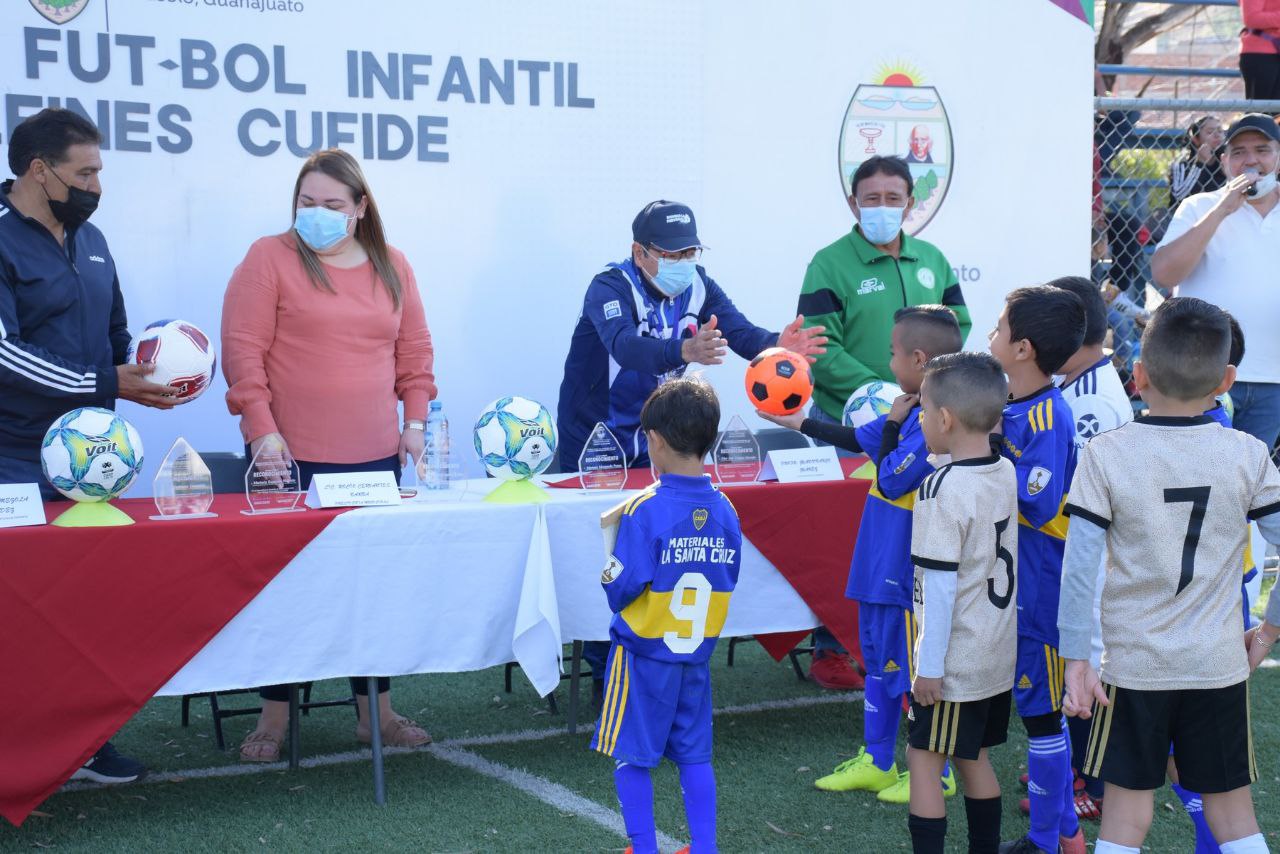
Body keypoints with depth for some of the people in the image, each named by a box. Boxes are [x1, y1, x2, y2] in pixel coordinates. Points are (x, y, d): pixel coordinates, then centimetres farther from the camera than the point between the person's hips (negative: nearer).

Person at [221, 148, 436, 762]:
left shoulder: (392, 268, 12)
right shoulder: (269, 259, -1)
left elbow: (415, 350, 16)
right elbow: (243, 349, -7)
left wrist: (415, 420, 6)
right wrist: (262, 429, -13)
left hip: (375, 456, 4)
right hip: (292, 457, -4)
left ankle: (376, 711, 19)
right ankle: (274, 717, 12)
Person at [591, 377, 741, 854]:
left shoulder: (644, 512, -19)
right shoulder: (724, 510, -3)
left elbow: (621, 589, -19)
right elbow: (726, 581, 4)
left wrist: (609, 575, 3)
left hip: (644, 654, -5)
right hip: (698, 654, 5)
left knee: (632, 757, 8)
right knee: (695, 755, 13)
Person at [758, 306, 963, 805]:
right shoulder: (915, 412, 6)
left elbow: (890, 481, -21)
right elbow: (859, 439, 20)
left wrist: (891, 424, -11)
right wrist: (798, 423, 27)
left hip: (907, 572, -10)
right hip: (883, 565, 10)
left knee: (915, 670, 2)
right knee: (879, 659, 18)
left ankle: (936, 774, 16)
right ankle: (876, 762, 30)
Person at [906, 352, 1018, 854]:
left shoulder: (943, 488, -19)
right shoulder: (1007, 473, 3)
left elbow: (941, 585, -19)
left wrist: (929, 666, -15)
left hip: (954, 664, -8)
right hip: (999, 656, 8)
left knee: (924, 763, 1)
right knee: (973, 758, 19)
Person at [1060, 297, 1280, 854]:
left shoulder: (1105, 455, -9)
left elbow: (1078, 566, -12)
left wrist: (1076, 658, -6)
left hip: (1135, 664, -1)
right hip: (1219, 663, 2)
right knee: (1233, 809, 13)